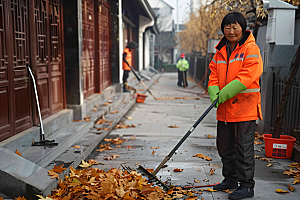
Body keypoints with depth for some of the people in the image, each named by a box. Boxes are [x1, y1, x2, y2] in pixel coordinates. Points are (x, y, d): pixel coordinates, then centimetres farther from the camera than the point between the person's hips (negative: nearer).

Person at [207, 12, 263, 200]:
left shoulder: (251, 49, -8)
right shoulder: (221, 51, 12)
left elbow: (246, 77, -19)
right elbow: (214, 74, 11)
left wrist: (224, 94, -23)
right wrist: (214, 94, -8)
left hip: (245, 107, -7)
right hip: (225, 109, 7)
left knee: (244, 147, -2)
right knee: (224, 146, 16)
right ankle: (230, 179, 32)